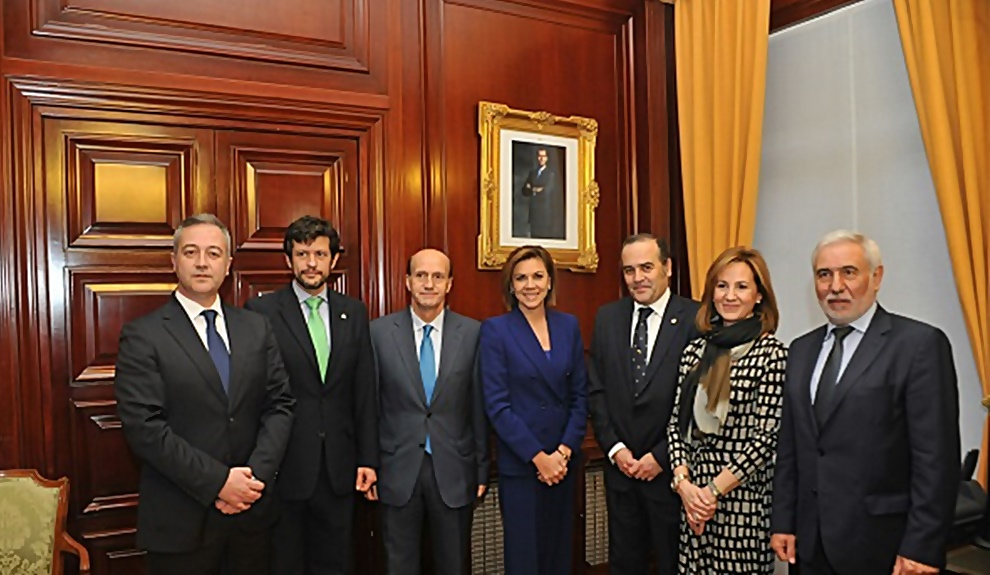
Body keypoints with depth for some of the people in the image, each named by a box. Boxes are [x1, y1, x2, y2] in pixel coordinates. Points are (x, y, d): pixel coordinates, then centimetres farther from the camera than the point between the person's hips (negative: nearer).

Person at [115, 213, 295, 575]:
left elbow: (280, 405, 3)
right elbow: (143, 426, -14)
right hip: (181, 520, -3)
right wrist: (218, 482, -17)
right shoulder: (143, 336, -7)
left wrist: (256, 475, -10)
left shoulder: (257, 328, 6)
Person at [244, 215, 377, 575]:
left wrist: (368, 458, 4)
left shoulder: (354, 313, 6)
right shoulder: (261, 312, -6)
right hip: (284, 467, -3)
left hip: (339, 468, 3)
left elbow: (365, 393, 6)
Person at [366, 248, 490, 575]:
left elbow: (479, 407, 0)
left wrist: (482, 470, 3)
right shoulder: (380, 331, -3)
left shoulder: (472, 333, -3)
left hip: (454, 471, 0)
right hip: (398, 471, 0)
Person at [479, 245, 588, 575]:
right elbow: (497, 405, -11)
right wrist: (538, 457, -13)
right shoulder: (495, 330, -7)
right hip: (519, 464, -4)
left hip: (563, 462, 4)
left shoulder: (568, 325, 5)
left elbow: (580, 395, 5)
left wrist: (564, 451, -6)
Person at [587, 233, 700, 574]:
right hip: (620, 466, 4)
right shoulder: (607, 318, 4)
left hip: (671, 470, -4)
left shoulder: (695, 319, -11)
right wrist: (615, 448, -3)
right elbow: (596, 390, 5)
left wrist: (661, 457, -12)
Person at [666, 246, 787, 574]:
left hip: (744, 493, -4)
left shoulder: (772, 354, -9)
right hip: (693, 494, 5)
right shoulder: (695, 351, 6)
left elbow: (766, 436, -12)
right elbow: (677, 423, 7)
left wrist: (714, 490, -12)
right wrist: (683, 482, -6)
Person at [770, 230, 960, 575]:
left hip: (882, 546, -5)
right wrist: (783, 521, 7)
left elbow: (936, 457, -12)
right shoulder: (802, 350, 9)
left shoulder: (921, 344, -9)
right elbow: (790, 446, 10)